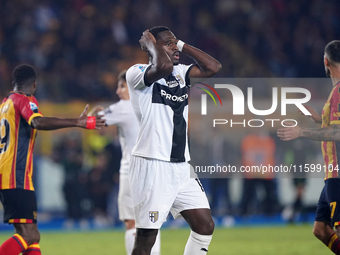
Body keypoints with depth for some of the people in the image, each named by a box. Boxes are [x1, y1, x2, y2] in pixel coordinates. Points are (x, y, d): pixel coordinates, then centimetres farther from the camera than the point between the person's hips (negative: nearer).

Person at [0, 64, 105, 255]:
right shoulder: (25, 100, -6)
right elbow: (38, 122, -27)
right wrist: (78, 123, -33)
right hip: (16, 180, -10)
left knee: (31, 234, 10)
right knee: (29, 235, -16)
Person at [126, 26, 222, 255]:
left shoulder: (180, 73, 15)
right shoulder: (138, 73, -9)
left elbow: (213, 67, 6)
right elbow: (163, 66, -29)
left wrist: (181, 44, 7)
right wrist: (150, 43, -11)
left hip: (181, 166, 8)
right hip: (151, 167, -8)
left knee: (205, 226, 6)